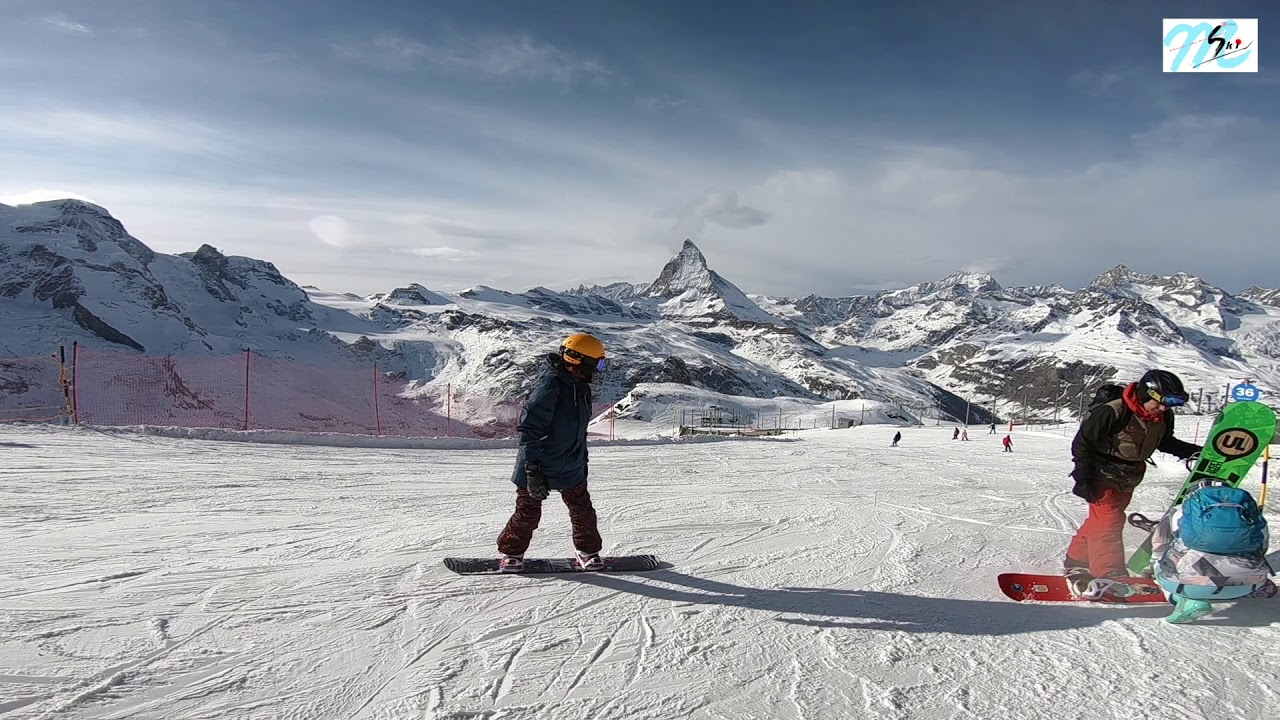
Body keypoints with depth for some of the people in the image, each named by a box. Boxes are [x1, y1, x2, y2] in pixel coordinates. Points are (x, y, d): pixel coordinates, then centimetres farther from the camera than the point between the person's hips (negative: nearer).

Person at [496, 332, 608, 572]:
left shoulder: (581, 387, 5)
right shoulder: (550, 384, -23)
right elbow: (530, 429, -25)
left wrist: (583, 462, 22)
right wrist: (532, 469, -28)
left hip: (571, 469, 7)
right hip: (539, 468, -7)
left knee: (582, 509, 10)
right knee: (528, 513, 5)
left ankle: (588, 550, 29)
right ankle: (511, 552, 25)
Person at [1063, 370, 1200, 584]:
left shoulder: (1163, 418, -3)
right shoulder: (1112, 412, -27)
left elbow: (1166, 442, 18)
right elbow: (1082, 443, -20)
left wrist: (1192, 452, 4)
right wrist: (1083, 479, -20)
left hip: (1127, 482, 8)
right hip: (1103, 477, -8)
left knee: (1100, 521, 16)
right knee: (1109, 521, -15)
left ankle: (1076, 562, 29)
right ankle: (1109, 575, -10)